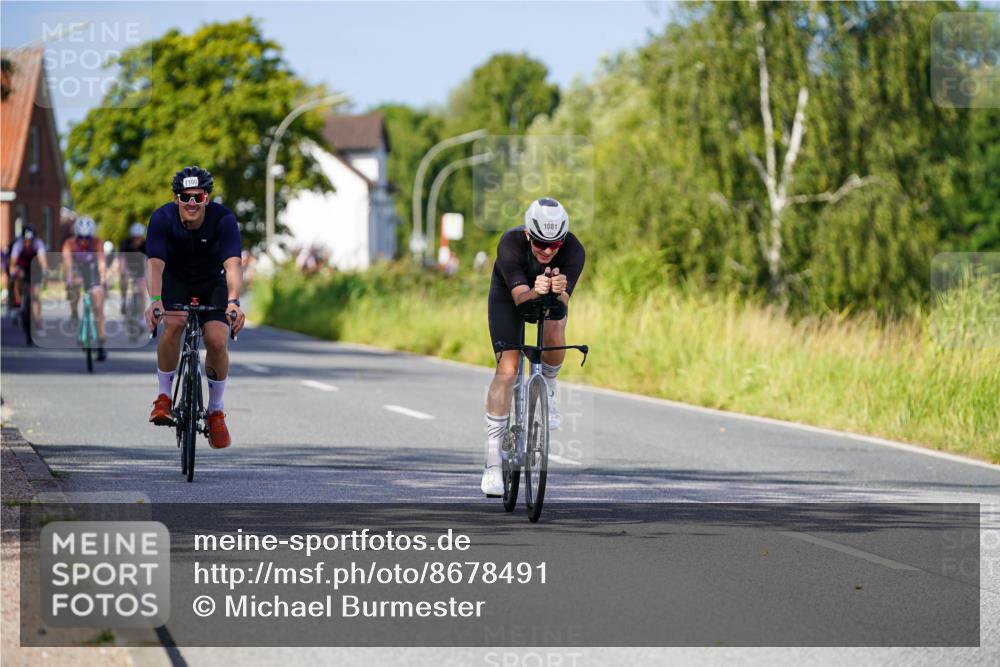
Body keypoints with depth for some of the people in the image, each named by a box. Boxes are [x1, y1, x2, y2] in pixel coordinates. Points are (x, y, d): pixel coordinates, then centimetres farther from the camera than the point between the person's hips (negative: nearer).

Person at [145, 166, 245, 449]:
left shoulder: (224, 219, -29)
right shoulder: (162, 218, -27)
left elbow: (232, 265, -40)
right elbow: (156, 264, -36)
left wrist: (233, 302, -58)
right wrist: (154, 300, -55)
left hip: (212, 282, 0)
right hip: (175, 280, 0)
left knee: (217, 342, -18)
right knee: (173, 325, -30)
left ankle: (216, 412, 4)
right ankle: (164, 397, -12)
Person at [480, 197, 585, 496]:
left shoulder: (573, 250, -33)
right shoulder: (510, 244, -36)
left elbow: (563, 304, -39)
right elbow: (520, 298, -41)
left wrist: (558, 292, -62)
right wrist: (534, 292, -63)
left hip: (551, 296, 1)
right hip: (509, 295, -1)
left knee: (554, 335, -33)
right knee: (507, 368, -17)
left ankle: (547, 388, 3)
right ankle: (493, 462, -13)